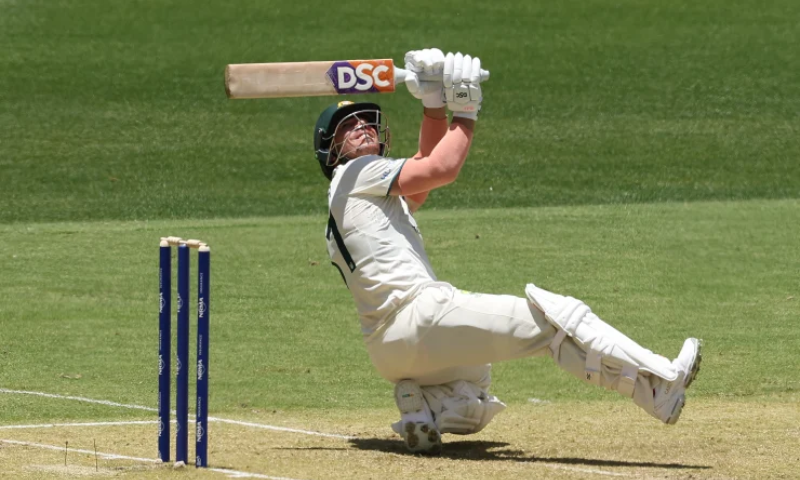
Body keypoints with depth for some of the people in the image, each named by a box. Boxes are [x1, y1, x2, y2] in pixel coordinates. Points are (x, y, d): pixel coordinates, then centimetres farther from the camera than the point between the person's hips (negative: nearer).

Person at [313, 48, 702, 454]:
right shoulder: (357, 174, 2)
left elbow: (427, 162, 21)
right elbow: (442, 168, -6)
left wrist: (434, 104, 8)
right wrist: (466, 112, 6)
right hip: (418, 315, -10)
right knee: (553, 316, -17)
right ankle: (661, 384, -26)